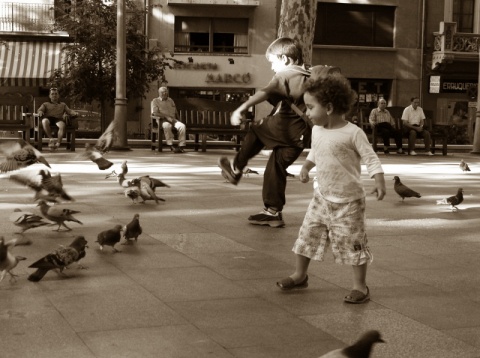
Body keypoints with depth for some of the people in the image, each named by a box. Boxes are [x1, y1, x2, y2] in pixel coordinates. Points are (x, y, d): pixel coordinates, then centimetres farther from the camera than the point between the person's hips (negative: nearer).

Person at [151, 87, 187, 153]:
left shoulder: (170, 100, 24)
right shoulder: (155, 101, 8)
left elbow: (176, 112, 27)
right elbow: (155, 113, -7)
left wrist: (177, 120, 7)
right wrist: (166, 117, -17)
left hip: (173, 120, 4)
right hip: (163, 120, -4)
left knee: (182, 126, -28)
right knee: (167, 126, -41)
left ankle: (181, 145, -30)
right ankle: (171, 146, -40)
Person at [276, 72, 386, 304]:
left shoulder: (353, 133, -16)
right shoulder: (317, 131, 3)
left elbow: (370, 158, -15)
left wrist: (379, 181, -26)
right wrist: (306, 166, 7)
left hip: (348, 200, -6)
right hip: (322, 196, 6)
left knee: (352, 243, -1)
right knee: (307, 234, 10)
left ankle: (360, 286, 11)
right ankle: (300, 275, 26)